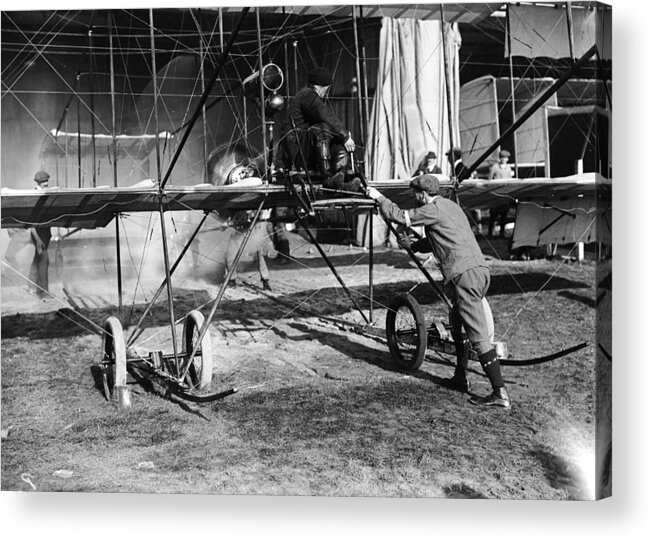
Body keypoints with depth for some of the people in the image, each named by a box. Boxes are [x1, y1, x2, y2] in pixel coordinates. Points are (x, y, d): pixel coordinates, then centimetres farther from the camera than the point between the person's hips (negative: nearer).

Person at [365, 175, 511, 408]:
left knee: (478, 334, -9)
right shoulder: (450, 205, 24)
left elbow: (399, 216, 0)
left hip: (465, 274, -9)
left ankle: (500, 393, -11)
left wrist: (379, 197, 13)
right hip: (480, 269, 9)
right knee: (457, 321, 23)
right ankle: (461, 378, 31)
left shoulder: (433, 209, -3)